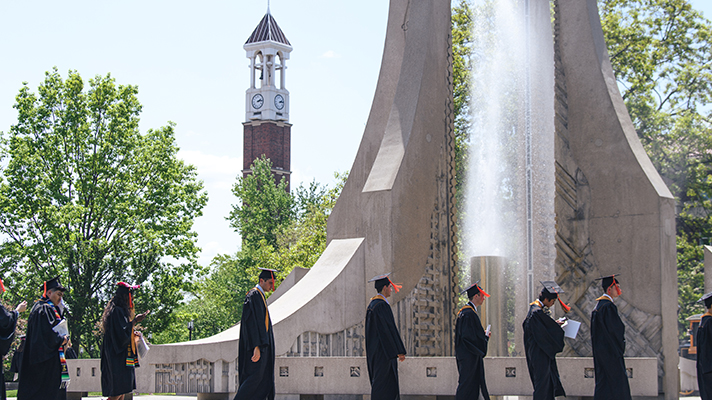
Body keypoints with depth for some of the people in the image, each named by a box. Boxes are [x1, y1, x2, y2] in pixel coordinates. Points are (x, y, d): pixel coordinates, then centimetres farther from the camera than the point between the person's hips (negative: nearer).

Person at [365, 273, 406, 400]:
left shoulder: (372, 304, 15)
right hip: (383, 351, -10)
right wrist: (399, 351, -18)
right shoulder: (381, 305, -16)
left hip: (374, 350, 10)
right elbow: (389, 329, -20)